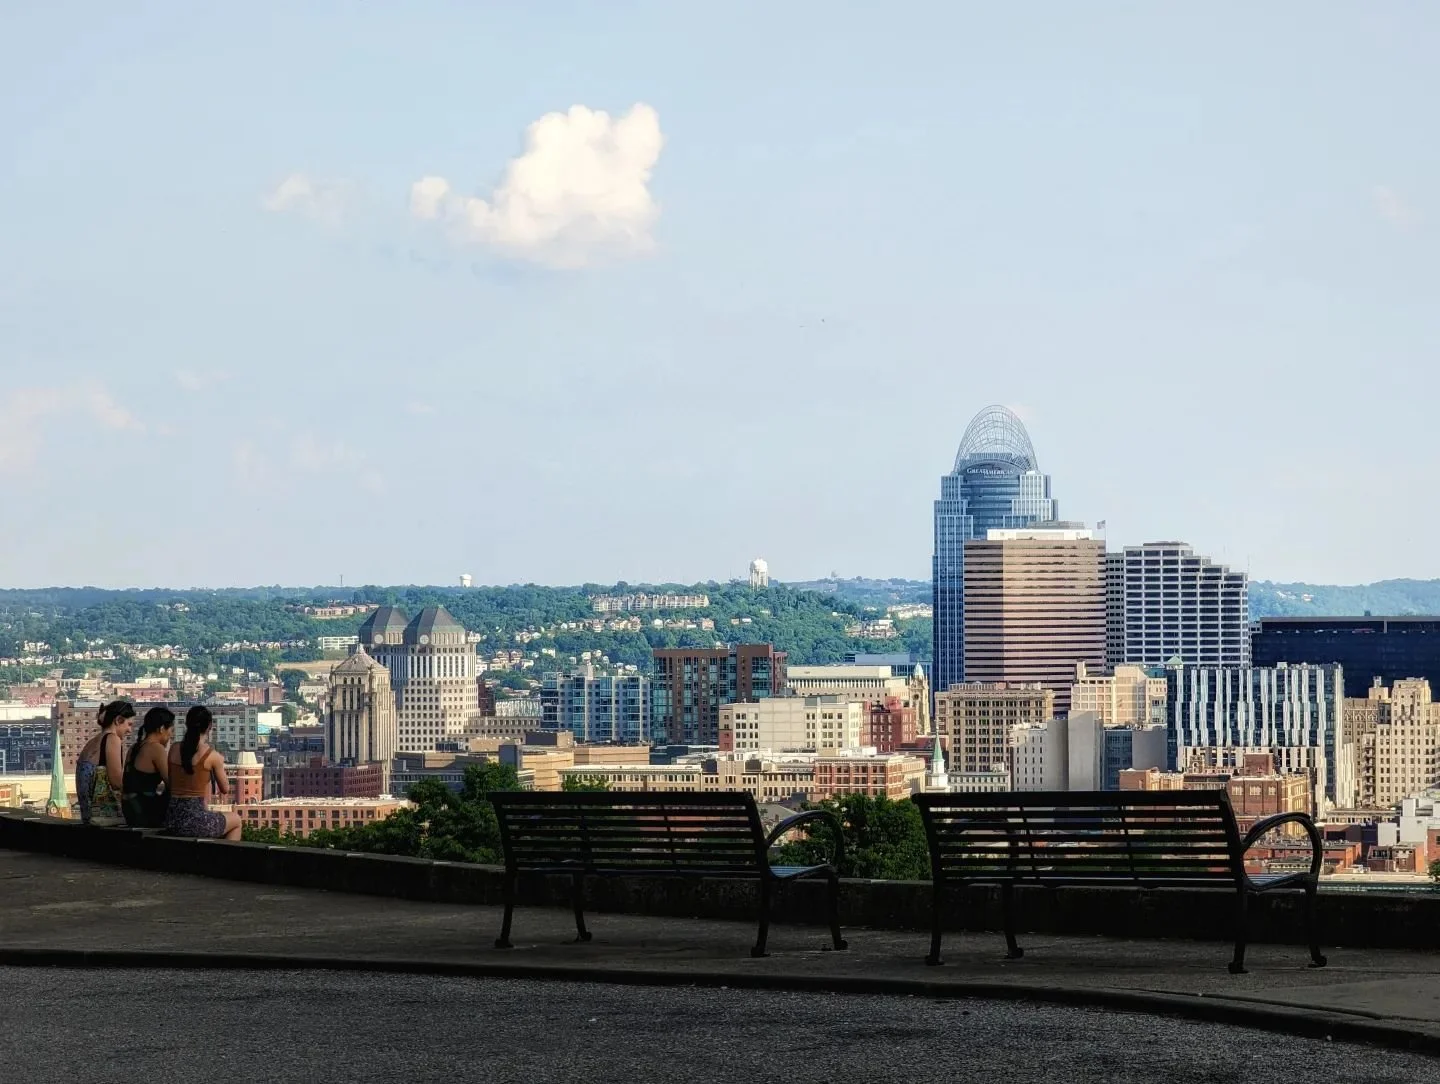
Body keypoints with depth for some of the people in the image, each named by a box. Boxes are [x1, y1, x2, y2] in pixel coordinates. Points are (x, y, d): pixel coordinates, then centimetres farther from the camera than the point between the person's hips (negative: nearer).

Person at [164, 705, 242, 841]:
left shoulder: (174, 749, 5)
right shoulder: (212, 755, -9)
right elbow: (225, 789, 3)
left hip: (172, 820, 5)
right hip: (195, 821, -5)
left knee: (215, 815, 37)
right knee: (236, 820, 26)